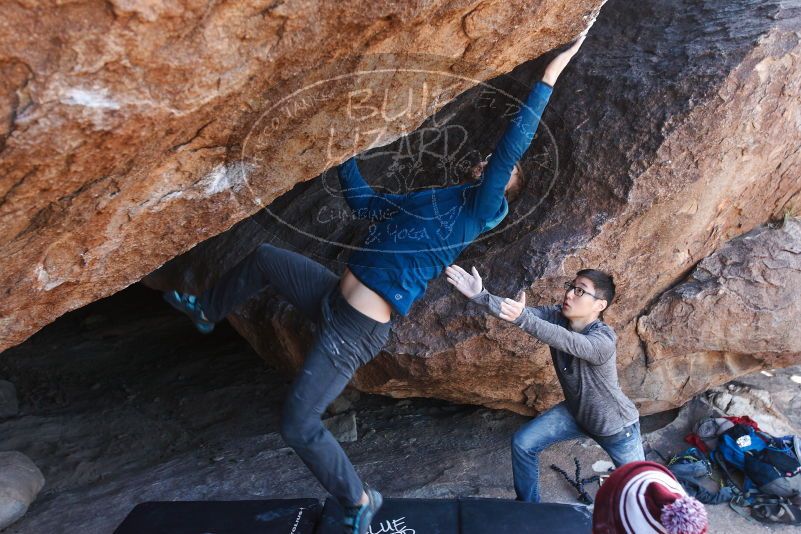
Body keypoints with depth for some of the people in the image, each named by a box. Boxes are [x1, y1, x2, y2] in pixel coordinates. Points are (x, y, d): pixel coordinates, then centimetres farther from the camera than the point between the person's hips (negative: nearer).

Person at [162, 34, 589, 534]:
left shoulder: (483, 208, -9)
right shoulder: (429, 200, 15)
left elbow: (513, 145, -21)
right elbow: (362, 201, 23)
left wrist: (550, 75, -17)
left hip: (356, 330, -8)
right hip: (335, 298, 8)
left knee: (299, 426, -1)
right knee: (263, 257, 18)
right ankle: (207, 310, 45)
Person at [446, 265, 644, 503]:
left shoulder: (603, 340, -35)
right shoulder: (558, 316, -17)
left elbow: (568, 342, -55)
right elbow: (513, 310, -32)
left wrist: (521, 318, -69)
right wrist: (480, 295, -49)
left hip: (615, 425, -5)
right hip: (574, 411, 5)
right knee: (523, 443, -3)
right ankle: (528, 504, 20)